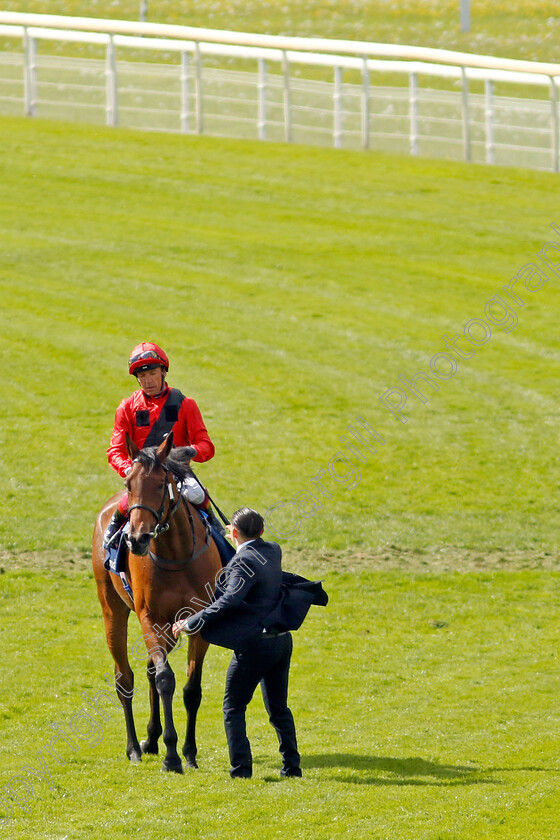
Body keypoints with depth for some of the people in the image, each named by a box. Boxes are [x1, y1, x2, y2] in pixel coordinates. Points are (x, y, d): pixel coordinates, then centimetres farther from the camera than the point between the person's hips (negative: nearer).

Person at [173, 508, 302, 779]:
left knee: (233, 708, 4)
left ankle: (241, 768, -1)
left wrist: (192, 623, -26)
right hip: (282, 640, 8)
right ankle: (291, 765, 18)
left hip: (255, 642, -8)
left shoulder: (244, 561, -17)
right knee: (278, 708, 18)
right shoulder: (274, 551, 7)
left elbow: (230, 600, -29)